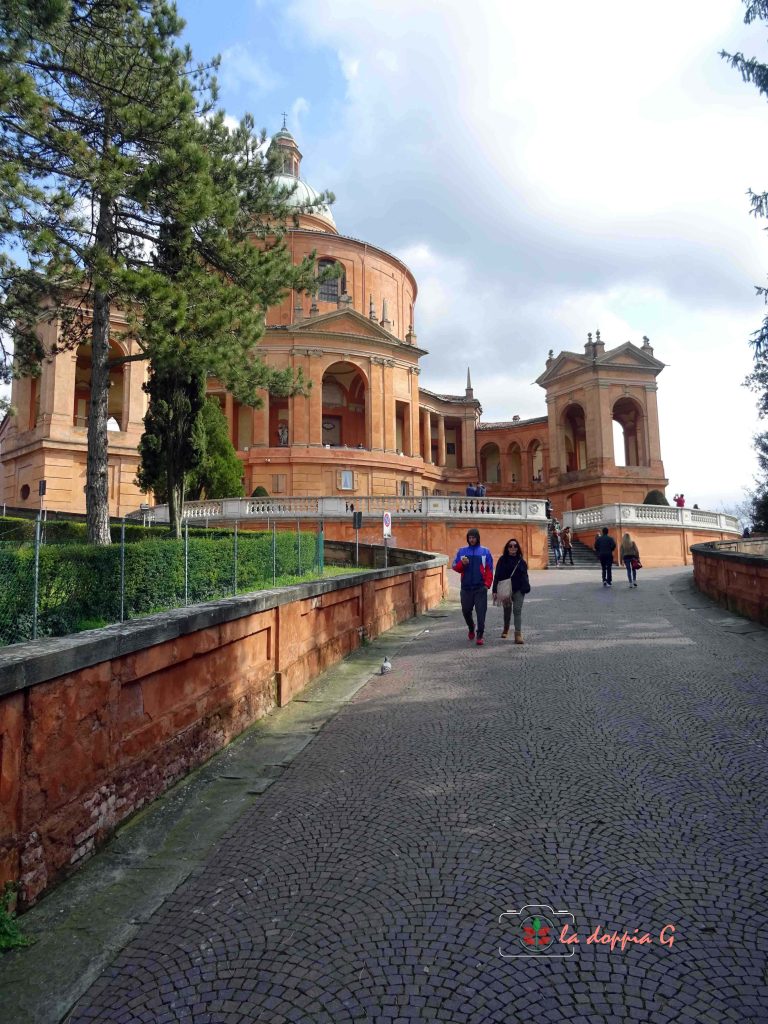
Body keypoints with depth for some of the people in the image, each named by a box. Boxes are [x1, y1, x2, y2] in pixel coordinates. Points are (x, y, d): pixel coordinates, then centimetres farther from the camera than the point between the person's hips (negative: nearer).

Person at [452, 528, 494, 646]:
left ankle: (480, 635, -2)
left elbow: (489, 570, 2)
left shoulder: (485, 552, 5)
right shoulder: (461, 551, 9)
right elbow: (455, 567, 6)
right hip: (466, 587, 2)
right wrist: (462, 563, -15)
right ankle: (471, 628, 37)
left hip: (480, 587, -2)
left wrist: (487, 584, -8)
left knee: (481, 612, -7)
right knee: (466, 610, 11)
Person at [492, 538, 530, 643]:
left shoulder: (521, 561, 5)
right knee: (507, 610, 15)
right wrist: (495, 591, -8)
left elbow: (524, 576, 9)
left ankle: (518, 634, -10)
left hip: (518, 590, 0)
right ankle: (506, 629, 39)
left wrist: (525, 588, 1)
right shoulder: (502, 560, -1)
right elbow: (497, 576, -3)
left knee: (517, 610, -8)